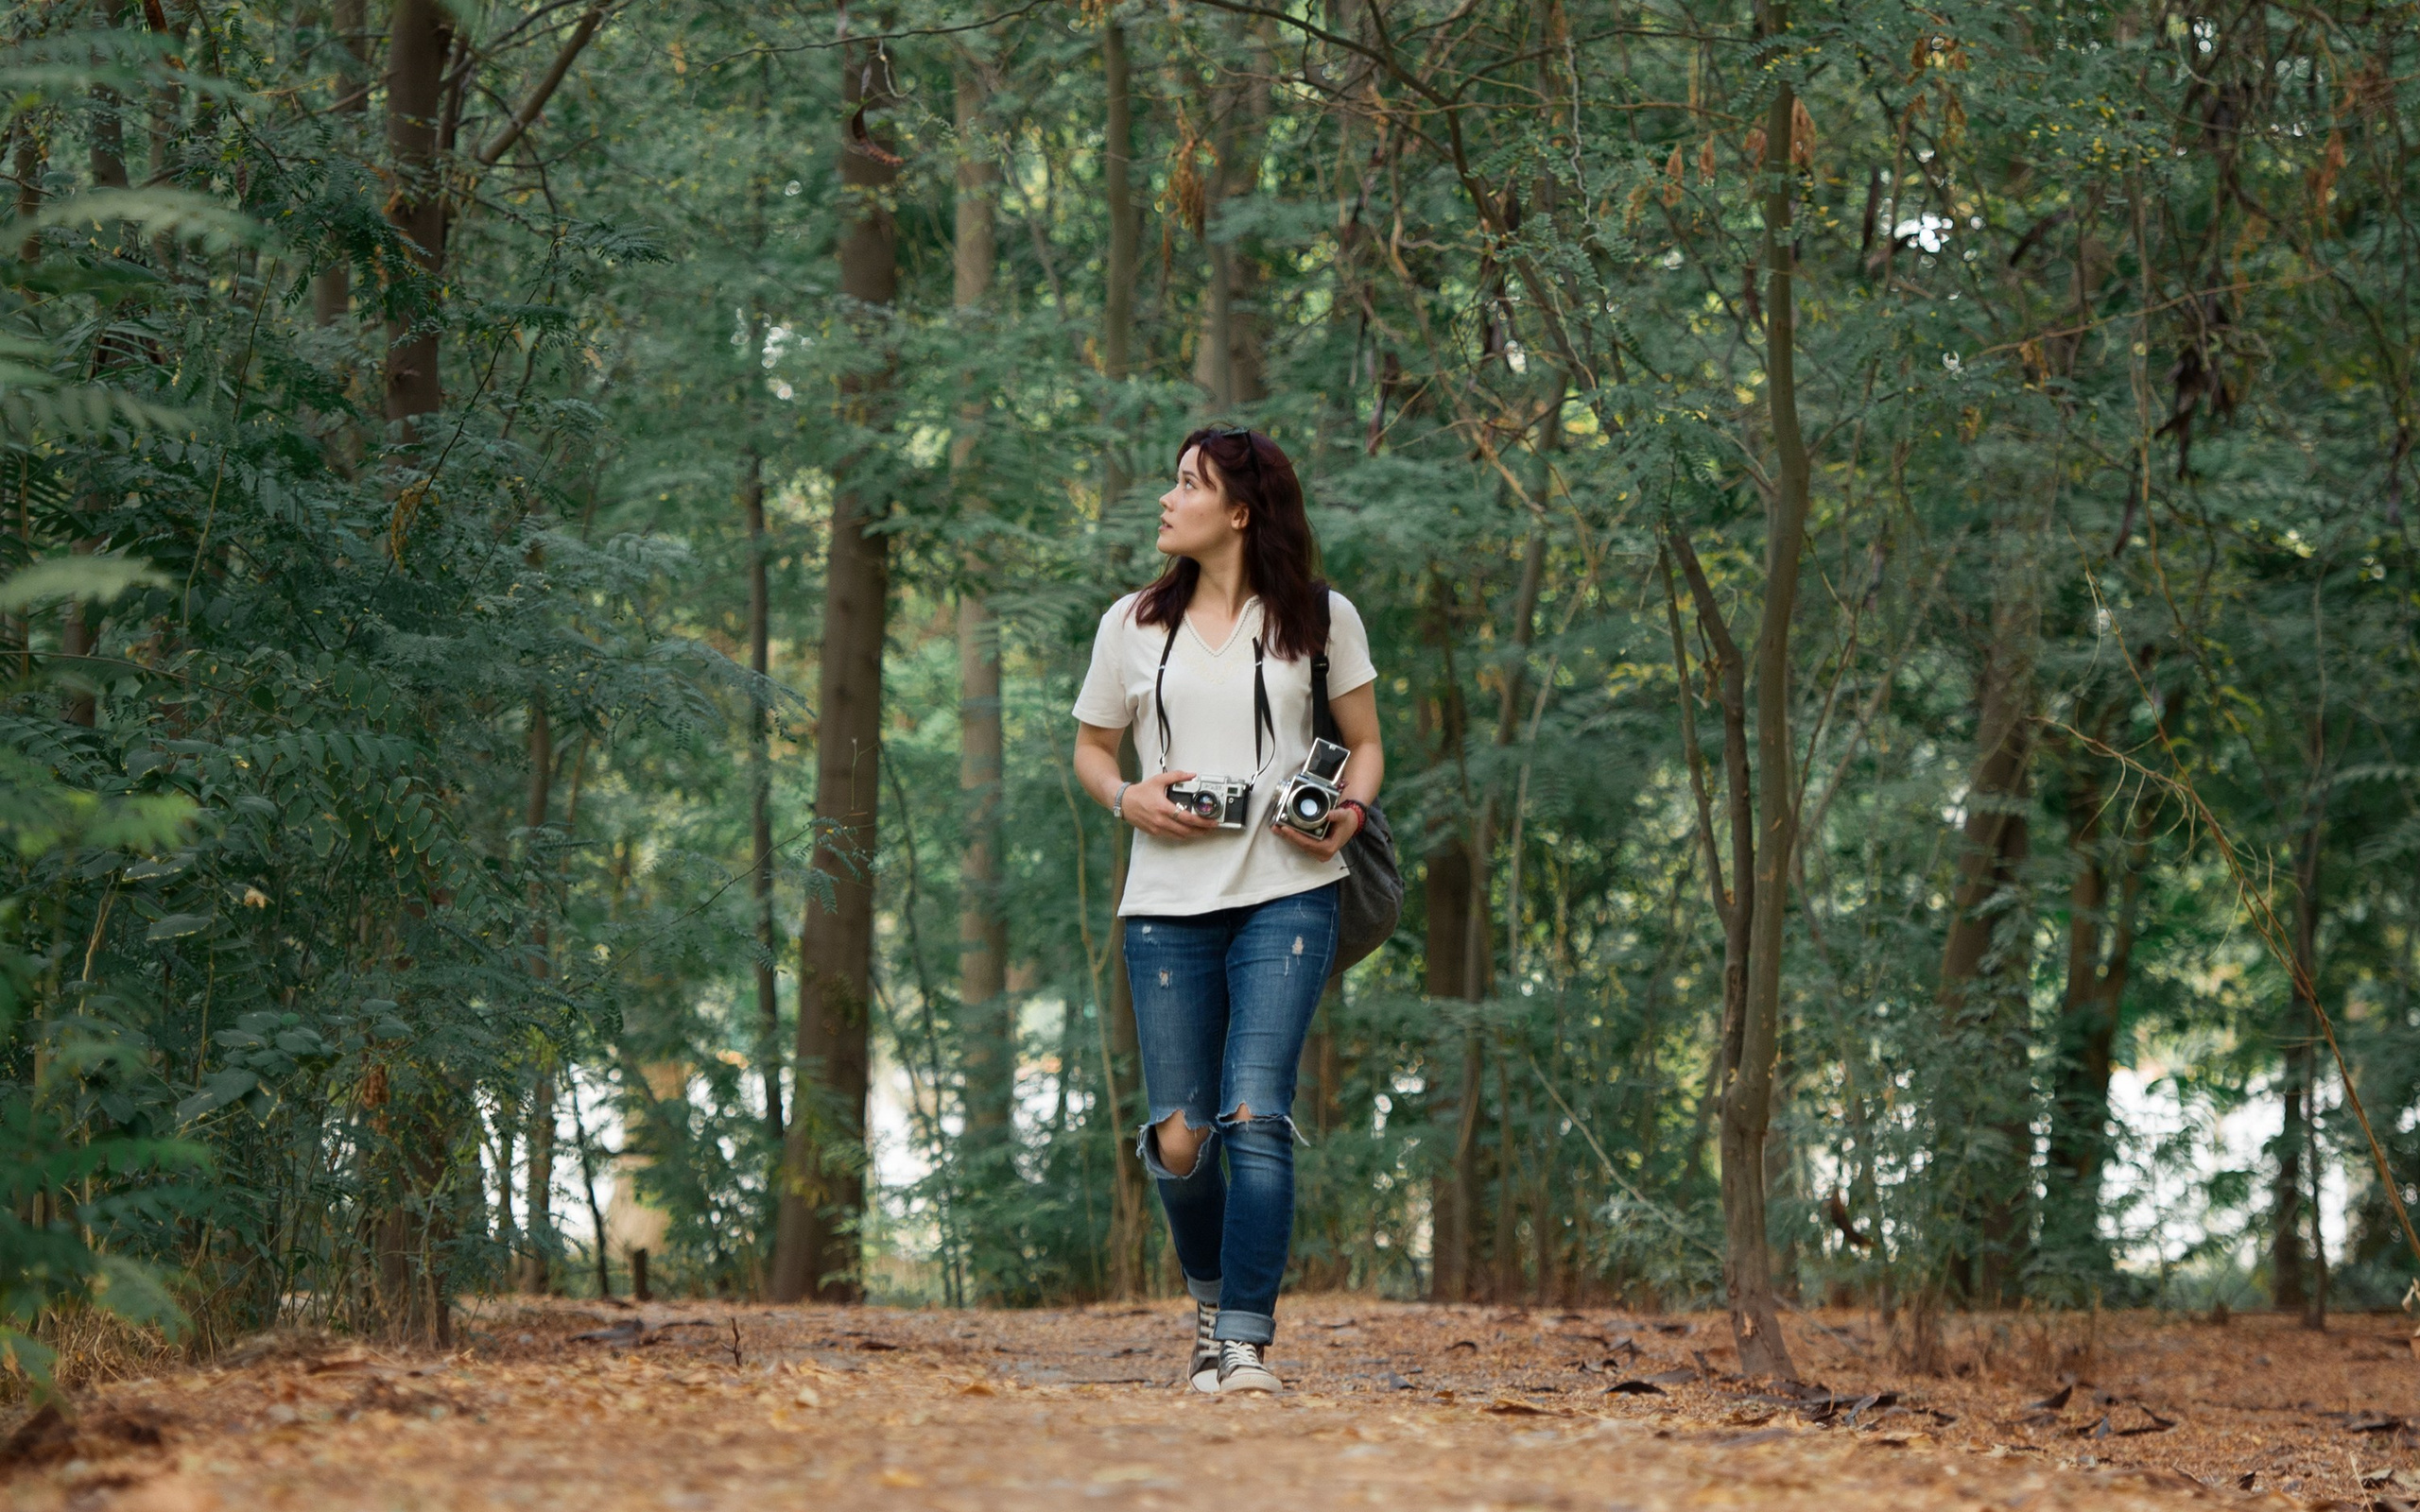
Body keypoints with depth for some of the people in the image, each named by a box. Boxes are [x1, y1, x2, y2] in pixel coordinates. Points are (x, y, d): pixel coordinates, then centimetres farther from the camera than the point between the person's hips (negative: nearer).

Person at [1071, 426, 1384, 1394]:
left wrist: (1348, 813, -7)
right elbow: (1090, 750, 18)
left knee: (1254, 1117, -16)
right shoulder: (1134, 624, 9)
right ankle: (1213, 1300, 30)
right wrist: (1128, 798, -4)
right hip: (1167, 903, 2)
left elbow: (1364, 742, 13)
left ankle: (1248, 1343, -11)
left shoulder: (1321, 618, 5)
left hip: (1287, 896, -2)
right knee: (1178, 1141, 2)